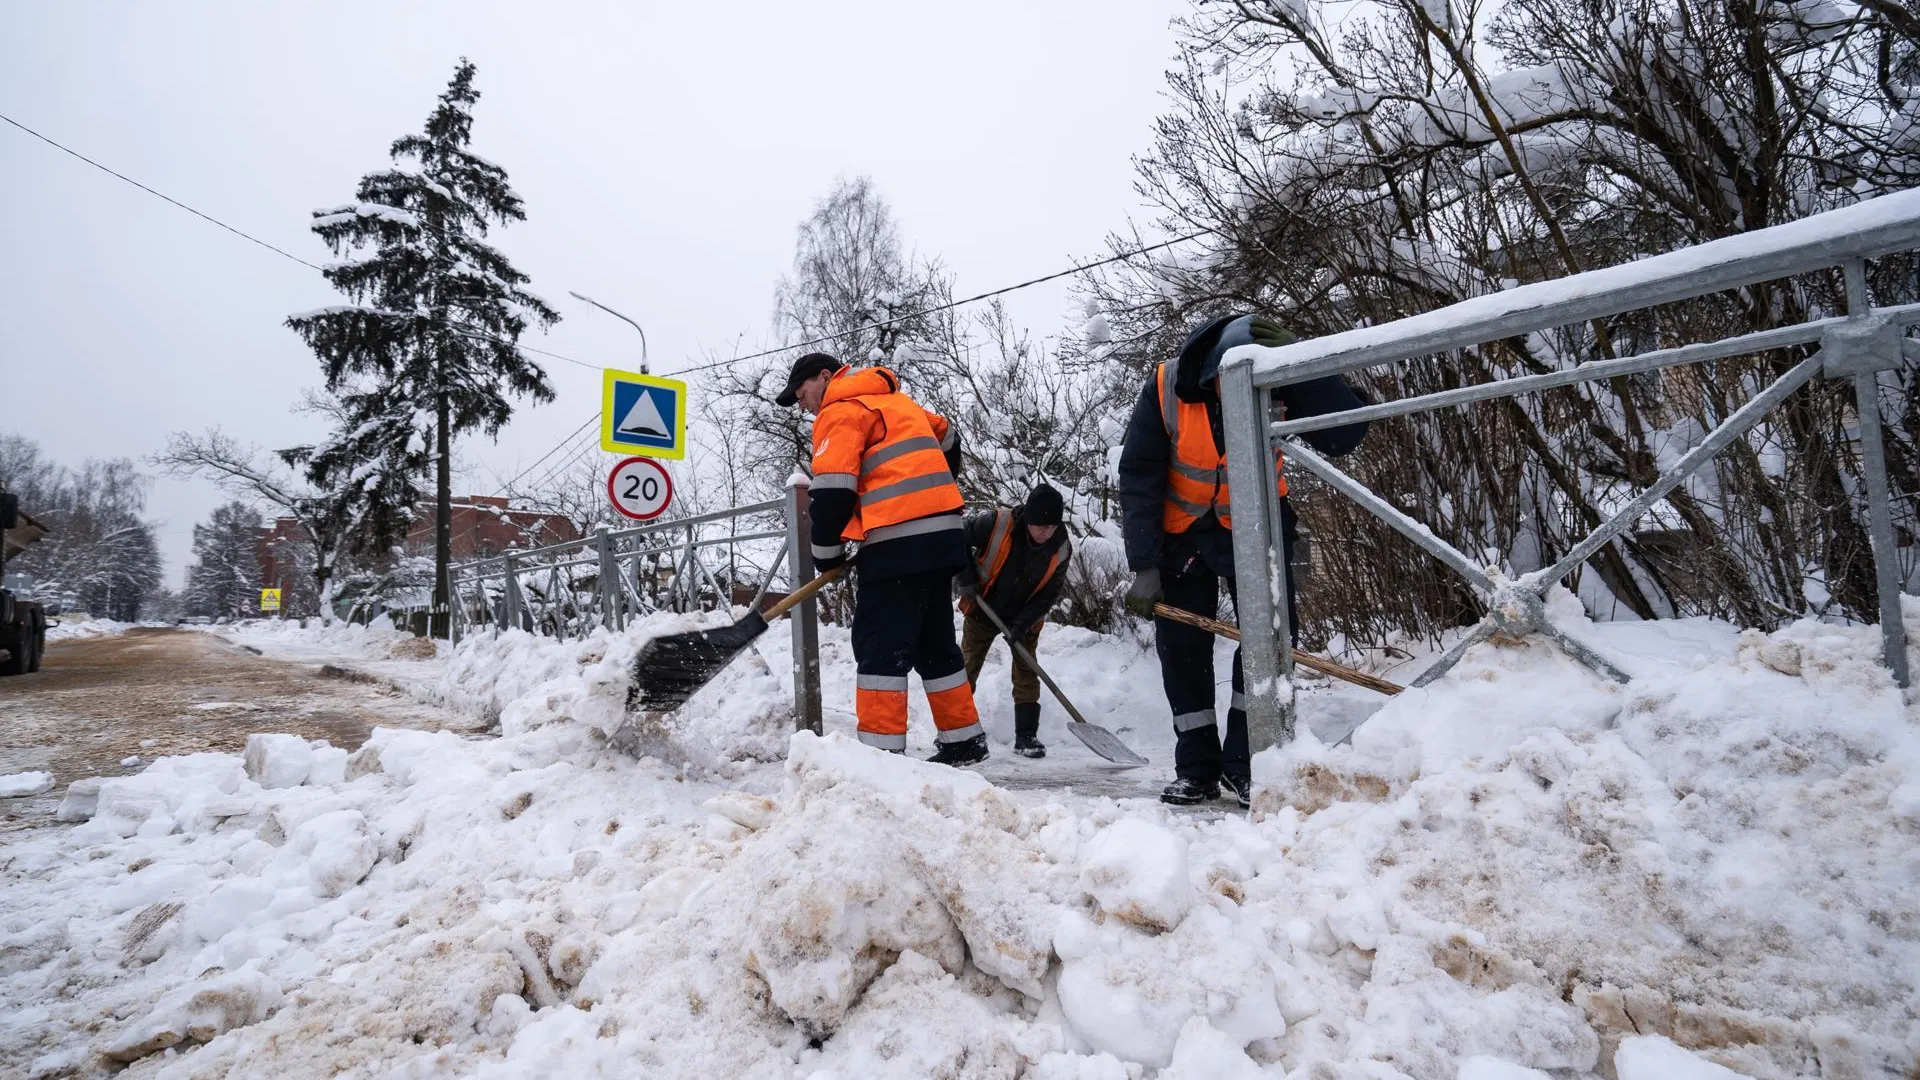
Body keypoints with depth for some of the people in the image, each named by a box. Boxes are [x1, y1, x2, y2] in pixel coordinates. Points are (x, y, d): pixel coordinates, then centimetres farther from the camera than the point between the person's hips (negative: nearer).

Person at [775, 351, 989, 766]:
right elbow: (947, 437, 35)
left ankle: (882, 749, -9)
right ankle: (963, 740, 21)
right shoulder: (895, 400, 24)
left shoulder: (841, 410, -2)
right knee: (934, 643, 15)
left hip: (900, 540, -9)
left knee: (880, 646, -7)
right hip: (942, 533, 9)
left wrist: (826, 551, 1)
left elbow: (833, 488, -11)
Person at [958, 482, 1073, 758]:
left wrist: (1022, 624, -22)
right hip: (982, 610, -2)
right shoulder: (997, 524, -29)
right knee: (965, 670, 2)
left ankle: (1026, 735, 11)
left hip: (1025, 619, 2)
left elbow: (1047, 595, -13)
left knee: (1026, 673, 1)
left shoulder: (1061, 550, -18)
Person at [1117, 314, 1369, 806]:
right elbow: (1139, 481, -19)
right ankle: (1196, 768, 13)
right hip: (1181, 525, 0)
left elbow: (1344, 435, -34)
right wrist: (1145, 567, -22)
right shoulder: (1166, 388, -25)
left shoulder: (1281, 387, -23)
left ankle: (1243, 763, 1)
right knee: (1181, 643, -1)